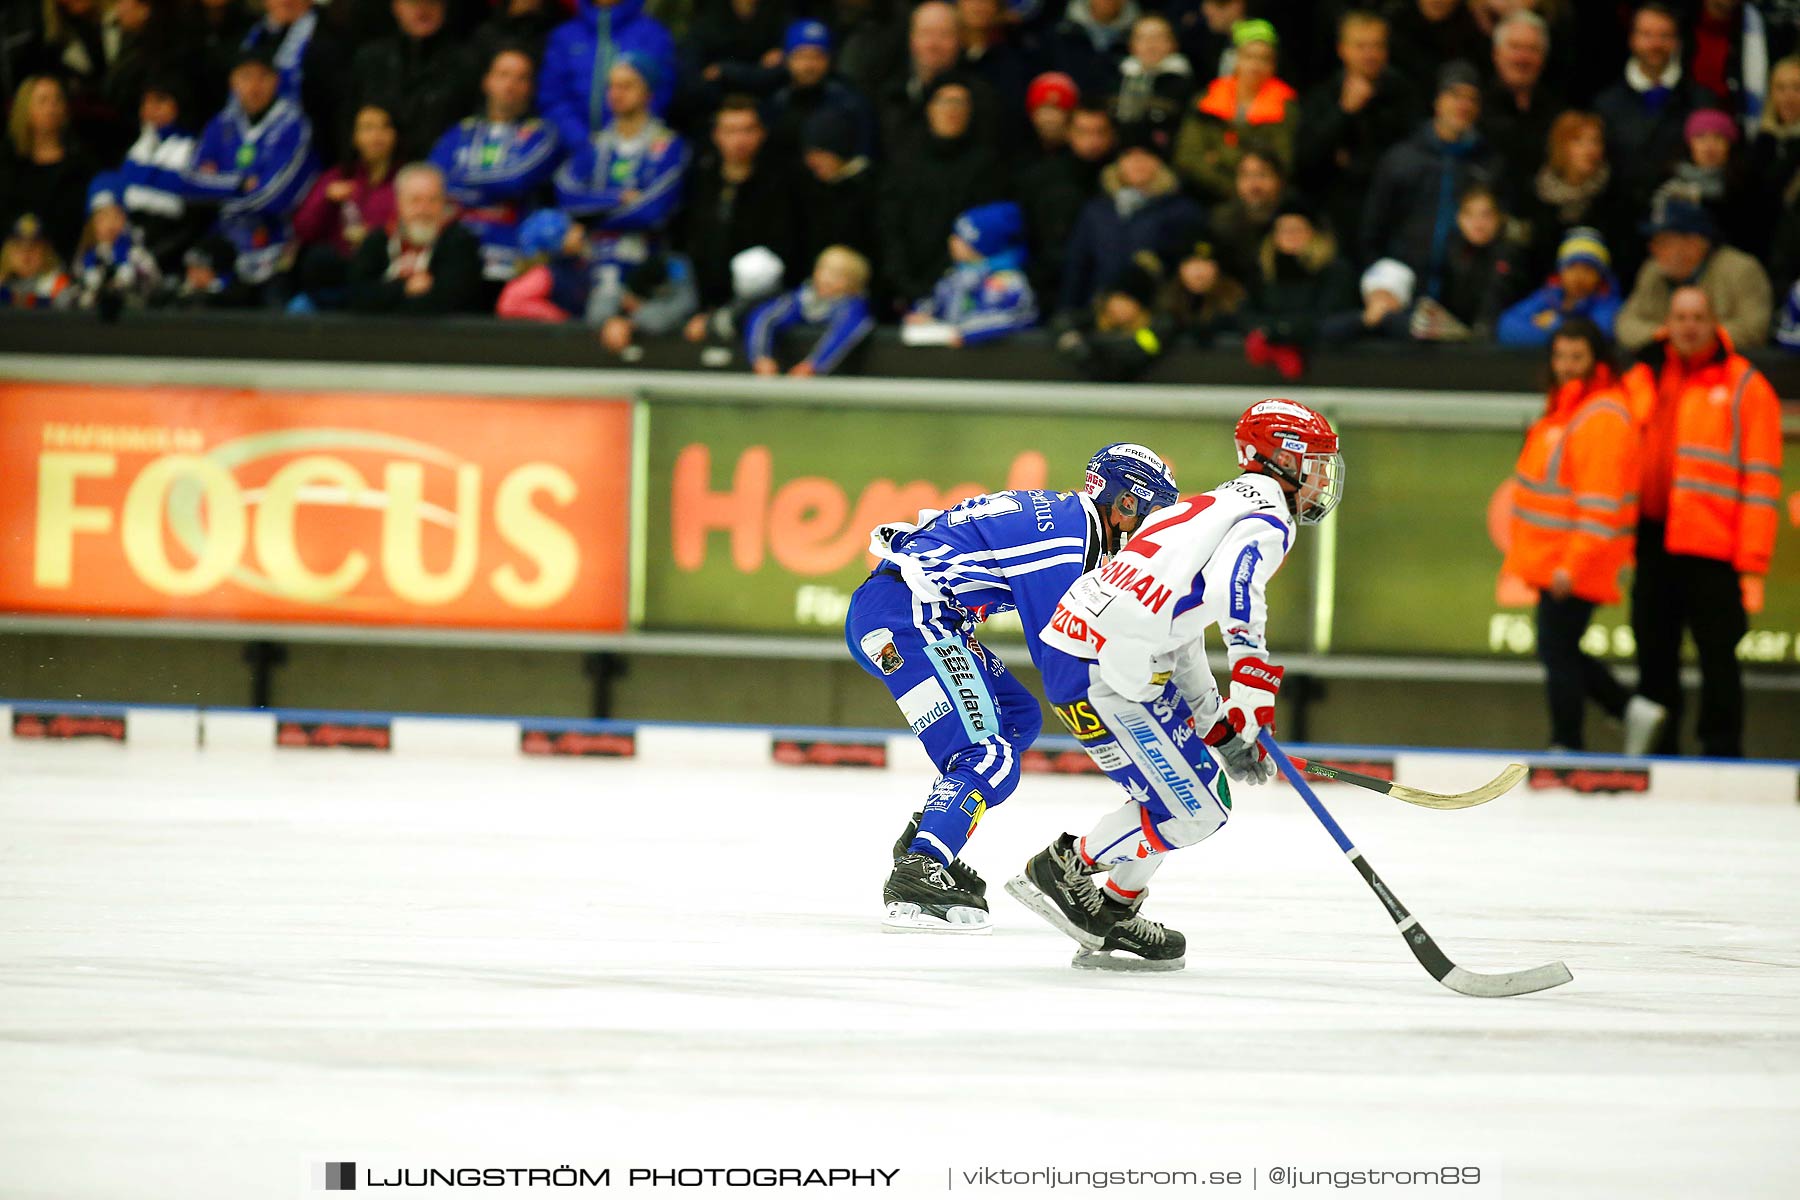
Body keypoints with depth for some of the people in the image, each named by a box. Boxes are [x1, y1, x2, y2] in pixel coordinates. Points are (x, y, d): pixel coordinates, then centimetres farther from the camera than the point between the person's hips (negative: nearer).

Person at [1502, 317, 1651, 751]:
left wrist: (1574, 563, -25)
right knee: (1559, 651, 14)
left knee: (1557, 651, -4)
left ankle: (1566, 746, 4)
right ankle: (1634, 710, 22)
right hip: (1551, 559, 10)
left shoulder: (1602, 418, -17)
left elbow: (1601, 499, -22)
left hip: (1574, 565, -10)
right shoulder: (1566, 406, 14)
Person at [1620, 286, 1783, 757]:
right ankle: (1656, 750, 18)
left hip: (1712, 546, -5)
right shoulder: (1643, 380, 12)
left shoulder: (1745, 388, -2)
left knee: (1717, 656, -2)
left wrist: (1752, 562, -11)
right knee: (1654, 656, 10)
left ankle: (1722, 752, 4)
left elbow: (1761, 482, -5)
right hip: (1652, 538, 5)